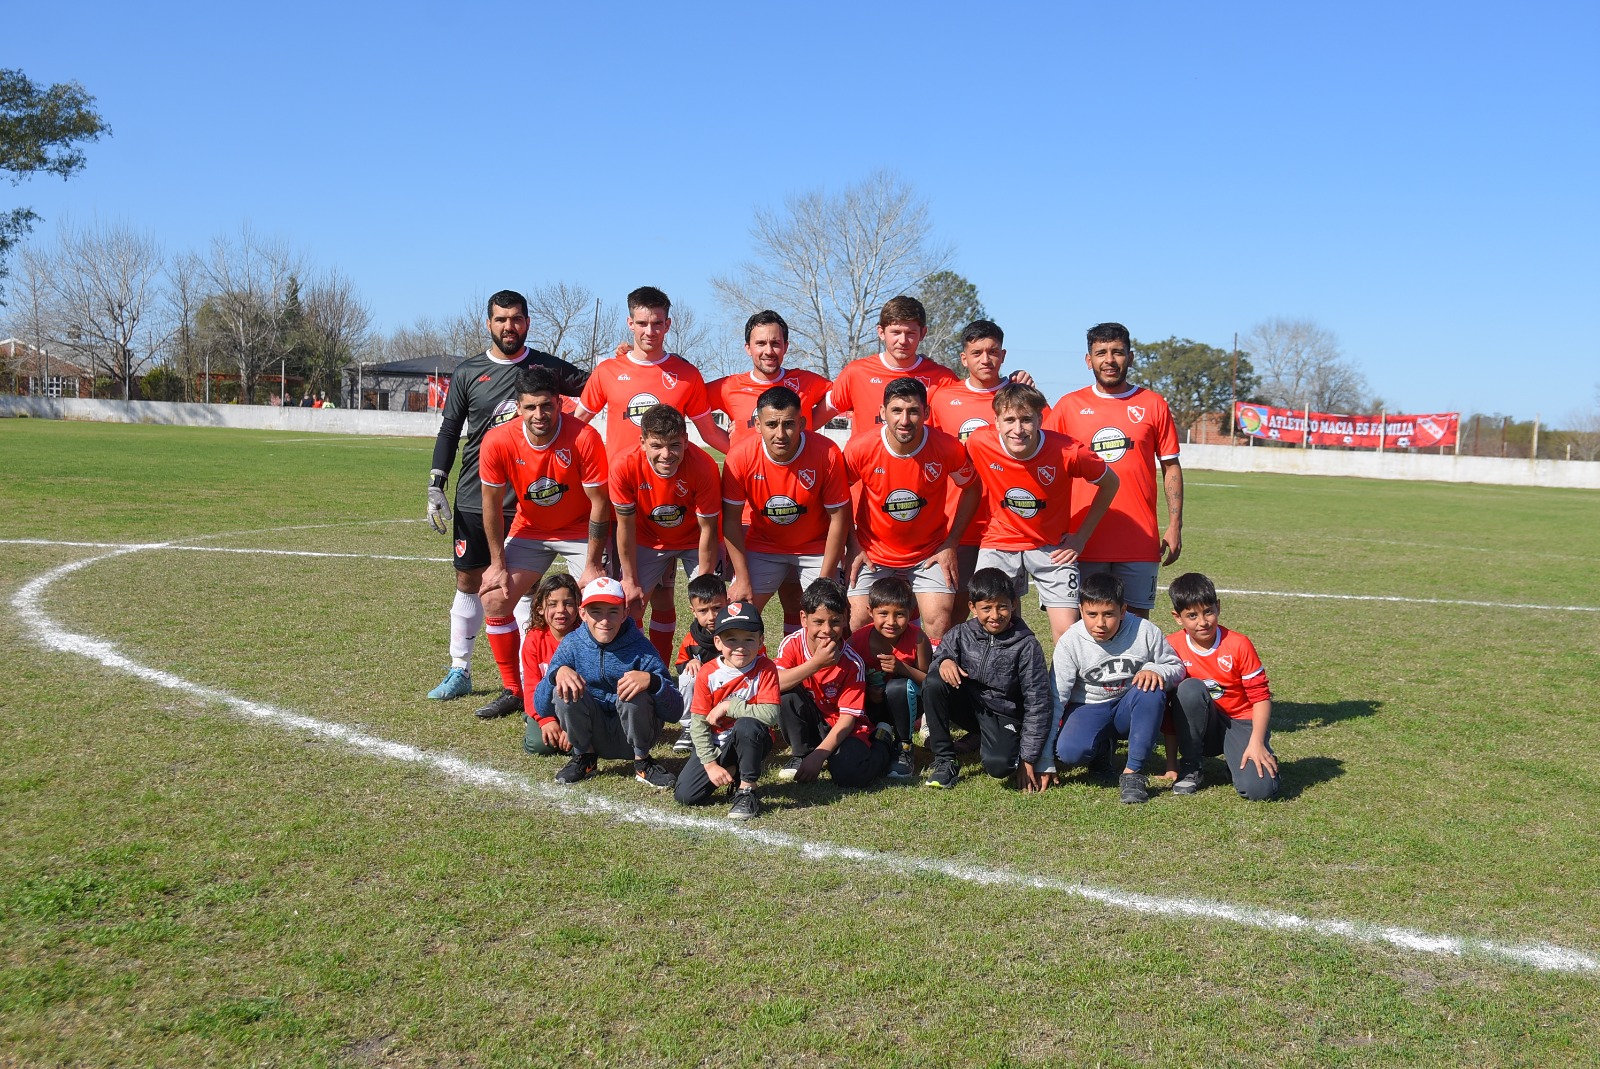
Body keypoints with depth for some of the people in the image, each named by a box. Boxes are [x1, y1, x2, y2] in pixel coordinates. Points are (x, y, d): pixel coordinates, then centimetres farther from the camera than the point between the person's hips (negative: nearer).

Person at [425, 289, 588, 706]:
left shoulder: (548, 368, 3)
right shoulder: (467, 372, 6)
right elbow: (449, 430, 9)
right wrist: (435, 486, 2)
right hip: (473, 498, 2)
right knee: (468, 582, 9)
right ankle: (459, 672, 21)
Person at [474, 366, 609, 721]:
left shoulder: (583, 438, -29)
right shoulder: (498, 442, -22)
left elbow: (599, 503, -20)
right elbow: (492, 505, -10)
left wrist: (592, 565, -18)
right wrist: (498, 565, -7)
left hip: (580, 530, -3)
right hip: (529, 529, 3)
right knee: (494, 598, -5)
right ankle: (513, 691, 10)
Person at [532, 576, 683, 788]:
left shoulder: (639, 648, -15)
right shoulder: (572, 645, -8)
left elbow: (674, 712, -20)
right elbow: (541, 707, -12)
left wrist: (651, 680, -40)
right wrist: (557, 673, -32)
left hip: (631, 737, -2)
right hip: (592, 736, 2)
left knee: (634, 691, -30)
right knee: (565, 689, -23)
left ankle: (642, 763, -6)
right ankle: (585, 758, 1)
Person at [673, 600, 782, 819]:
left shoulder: (765, 669, -16)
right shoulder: (707, 674, -10)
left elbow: (770, 714, -29)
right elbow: (698, 722, -9)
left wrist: (727, 706, -25)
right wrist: (710, 763, -16)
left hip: (751, 742, -3)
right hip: (715, 744, 3)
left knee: (746, 725, -37)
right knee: (685, 796, -12)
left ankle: (747, 792, -19)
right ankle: (733, 772, 17)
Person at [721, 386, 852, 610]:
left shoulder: (827, 454, -24)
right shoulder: (740, 458, -21)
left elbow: (838, 518, -15)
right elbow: (731, 519, -11)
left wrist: (825, 582, -15)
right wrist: (743, 580, -12)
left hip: (817, 547, -1)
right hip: (762, 546, 1)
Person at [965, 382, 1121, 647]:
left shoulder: (1067, 452, -23)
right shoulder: (979, 444, -18)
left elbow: (1110, 482, -4)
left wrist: (1081, 536, -5)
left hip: (1053, 547, -1)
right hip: (999, 543, 1)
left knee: (1067, 632, -8)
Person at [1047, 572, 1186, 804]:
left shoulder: (1145, 632, -11)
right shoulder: (1070, 642, -12)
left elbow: (1177, 667, 0)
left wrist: (1156, 671, -26)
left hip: (1130, 709, 1)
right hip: (1089, 709, -1)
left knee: (1151, 690, -34)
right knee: (1068, 752, -31)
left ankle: (1133, 772, -24)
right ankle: (1102, 747, 9)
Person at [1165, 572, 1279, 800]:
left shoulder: (1239, 645, -12)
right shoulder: (1172, 647, -8)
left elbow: (1261, 697, -8)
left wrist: (1256, 743, -21)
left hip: (1241, 722, -1)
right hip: (1200, 728, 2)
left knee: (1260, 789, -27)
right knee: (1190, 688, -32)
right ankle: (1190, 769, -13)